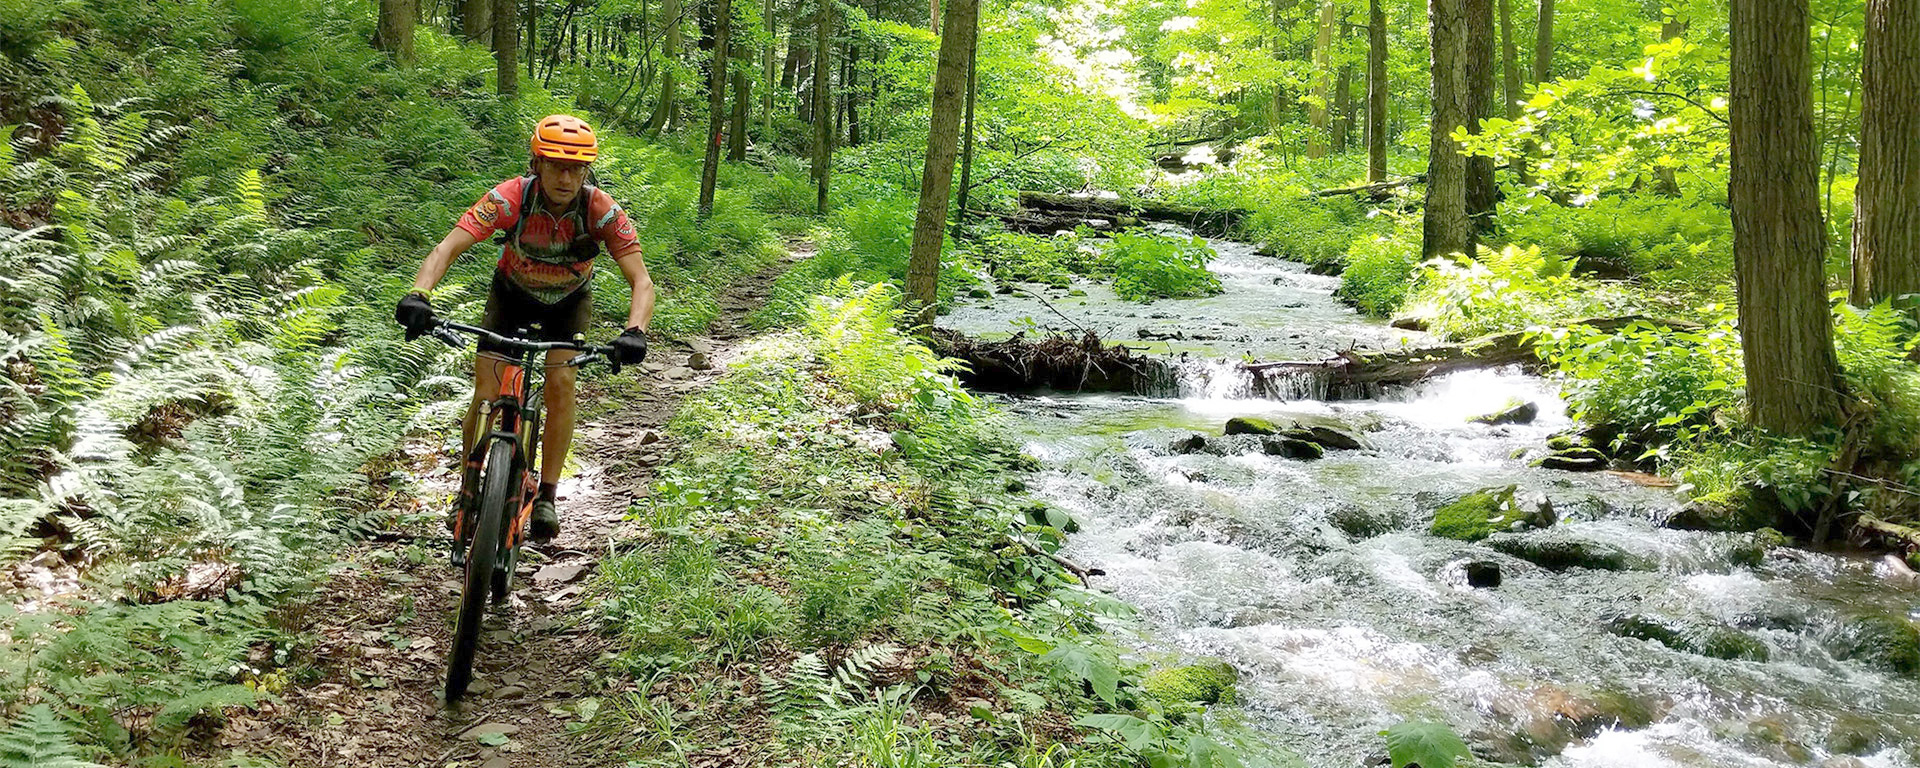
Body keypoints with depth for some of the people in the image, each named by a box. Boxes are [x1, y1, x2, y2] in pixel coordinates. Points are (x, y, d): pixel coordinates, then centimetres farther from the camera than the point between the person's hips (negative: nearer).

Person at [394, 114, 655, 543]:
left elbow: (641, 281, -33)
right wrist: (418, 294, -57)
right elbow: (447, 248, -38)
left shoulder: (602, 210, -31)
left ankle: (547, 497, -8)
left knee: (561, 383, -20)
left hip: (569, 301, 0)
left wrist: (634, 332, -52)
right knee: (487, 396, -10)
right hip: (512, 294, 0)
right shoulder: (511, 198, -33)